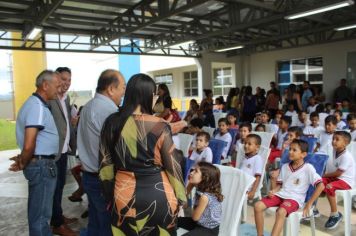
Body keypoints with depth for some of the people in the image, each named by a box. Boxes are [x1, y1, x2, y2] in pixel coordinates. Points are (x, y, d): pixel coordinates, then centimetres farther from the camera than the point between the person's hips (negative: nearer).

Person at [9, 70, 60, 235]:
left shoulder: (34, 103, 13)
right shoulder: (37, 106, -19)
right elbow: (29, 145, -24)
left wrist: (23, 159, 10)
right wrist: (23, 164, -9)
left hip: (41, 164, 10)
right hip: (42, 165, -10)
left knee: (36, 210, 22)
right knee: (40, 213, 4)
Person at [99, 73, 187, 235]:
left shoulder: (112, 123, -5)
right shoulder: (159, 126, -16)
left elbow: (105, 163, 2)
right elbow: (172, 165, -9)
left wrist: (110, 195, 15)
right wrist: (180, 198, 5)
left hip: (124, 195, 3)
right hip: (158, 195, -2)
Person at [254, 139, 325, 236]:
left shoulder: (308, 168, -6)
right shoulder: (285, 167, 12)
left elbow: (320, 186, -11)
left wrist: (308, 204, -11)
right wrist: (273, 191, -4)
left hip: (295, 198, -5)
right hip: (280, 194, 6)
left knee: (280, 212, -37)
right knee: (258, 206, -17)